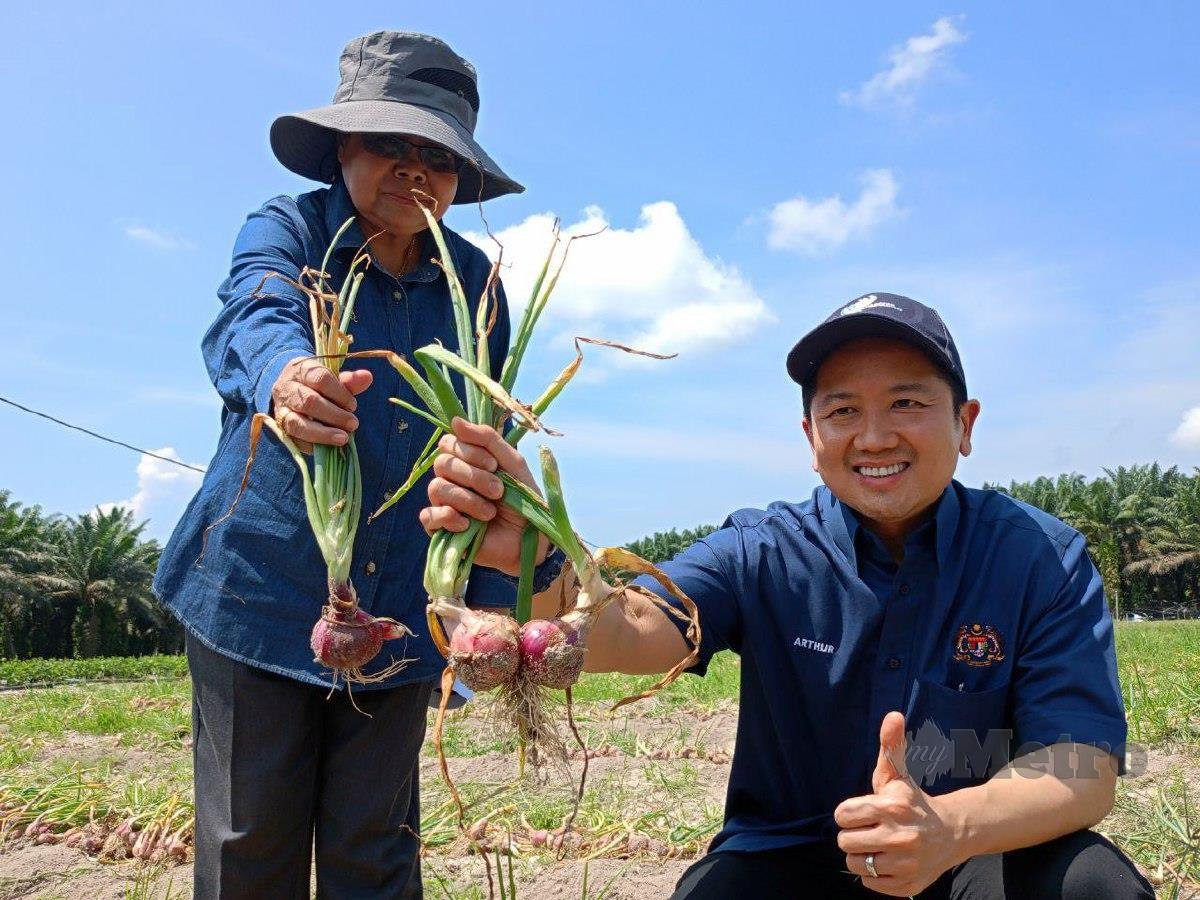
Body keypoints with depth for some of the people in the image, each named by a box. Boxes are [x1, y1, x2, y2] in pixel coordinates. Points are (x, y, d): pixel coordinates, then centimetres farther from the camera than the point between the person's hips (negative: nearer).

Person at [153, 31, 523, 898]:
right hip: (261, 589, -1)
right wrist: (287, 375, -51)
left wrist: (496, 599, -3)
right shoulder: (285, 227, -4)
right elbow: (255, 315, -27)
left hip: (401, 606, 2)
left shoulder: (473, 280, 3)